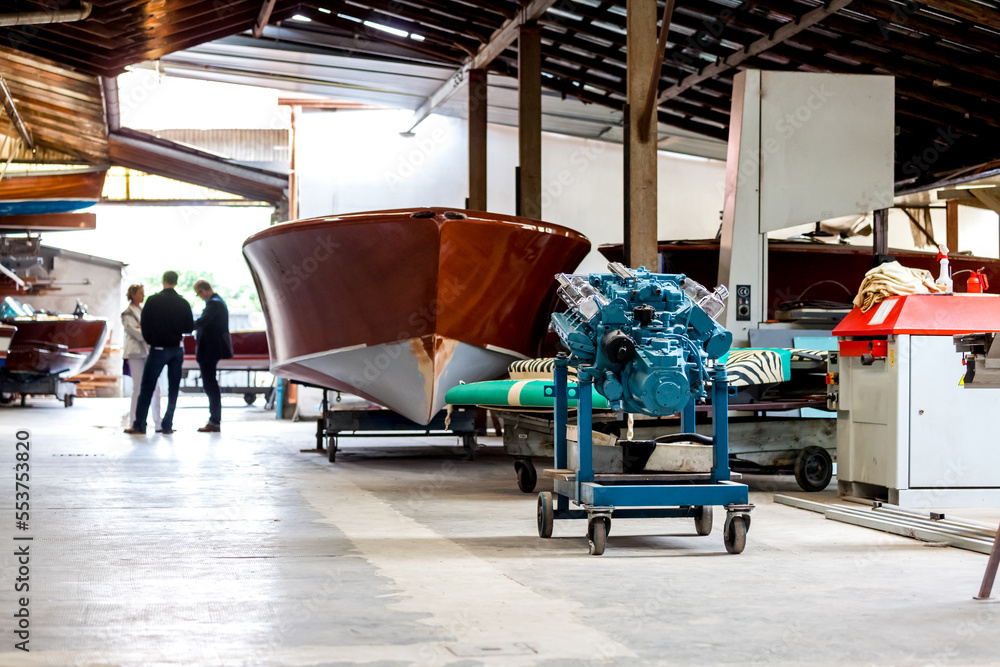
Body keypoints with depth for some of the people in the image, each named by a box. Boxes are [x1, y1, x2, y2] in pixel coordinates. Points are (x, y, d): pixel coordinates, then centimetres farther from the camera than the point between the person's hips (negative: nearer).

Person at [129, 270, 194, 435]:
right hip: (177, 350, 3)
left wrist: (149, 340, 9)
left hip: (158, 349, -3)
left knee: (147, 387, 2)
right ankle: (167, 426, 5)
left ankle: (139, 425, 0)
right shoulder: (183, 303, 1)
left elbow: (144, 323, -8)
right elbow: (189, 328, 5)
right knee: (173, 389, 7)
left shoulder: (153, 300, -7)